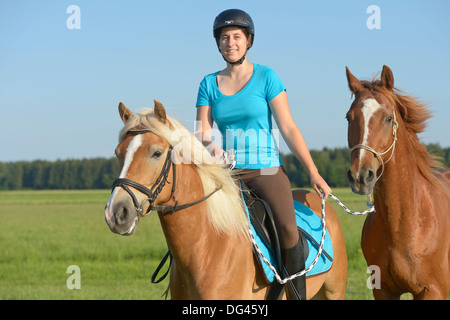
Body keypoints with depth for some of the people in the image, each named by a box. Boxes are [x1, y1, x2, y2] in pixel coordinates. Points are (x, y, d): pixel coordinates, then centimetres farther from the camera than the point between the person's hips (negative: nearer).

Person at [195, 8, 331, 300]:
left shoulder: (266, 77, 0)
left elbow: (289, 128, -2)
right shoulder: (209, 84, 9)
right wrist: (211, 146, -21)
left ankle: (298, 295, -17)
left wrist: (314, 173, -6)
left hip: (267, 170, -3)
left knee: (288, 227, -27)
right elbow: (202, 133, 4)